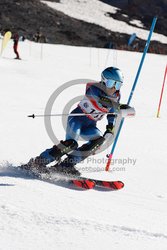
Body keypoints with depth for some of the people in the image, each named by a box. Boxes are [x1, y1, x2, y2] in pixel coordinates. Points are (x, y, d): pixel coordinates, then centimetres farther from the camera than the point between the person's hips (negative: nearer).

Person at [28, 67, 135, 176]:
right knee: (71, 144, -27)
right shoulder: (94, 89, -20)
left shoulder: (116, 95, 1)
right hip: (77, 119, -6)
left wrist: (110, 130, -3)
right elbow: (102, 102, -36)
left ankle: (67, 164, -20)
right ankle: (40, 161, -14)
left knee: (99, 140, -22)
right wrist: (121, 108, -46)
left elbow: (113, 114, 12)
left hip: (90, 125, 6)